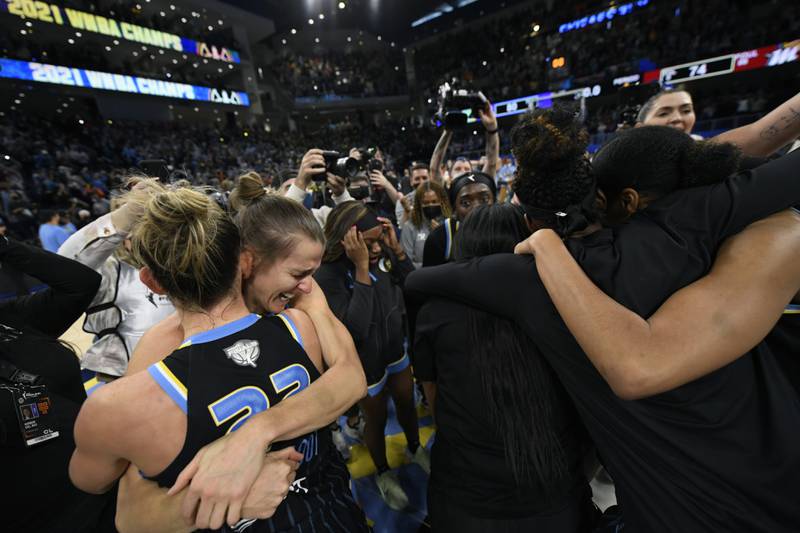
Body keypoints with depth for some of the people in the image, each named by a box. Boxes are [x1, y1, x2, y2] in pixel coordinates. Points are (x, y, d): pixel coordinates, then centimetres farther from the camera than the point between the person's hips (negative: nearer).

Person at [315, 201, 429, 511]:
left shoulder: (383, 253, -15)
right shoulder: (328, 275, -29)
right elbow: (355, 329, -36)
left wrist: (396, 248, -21)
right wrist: (362, 268, -39)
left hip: (395, 349, 5)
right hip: (365, 362, -4)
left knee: (407, 402, 26)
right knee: (376, 419, 20)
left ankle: (415, 448, 58)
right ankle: (383, 472, 51)